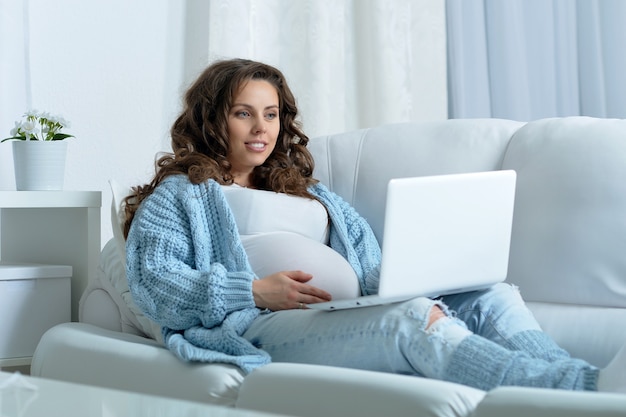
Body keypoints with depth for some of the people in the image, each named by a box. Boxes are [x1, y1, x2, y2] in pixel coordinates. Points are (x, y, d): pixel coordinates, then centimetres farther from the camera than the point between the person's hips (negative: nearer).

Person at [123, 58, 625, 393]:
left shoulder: (310, 191, 34)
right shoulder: (179, 195, 18)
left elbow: (368, 263, 21)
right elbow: (151, 283, 0)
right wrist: (257, 292, -12)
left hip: (347, 317, 7)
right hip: (263, 326, -6)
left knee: (492, 293, -17)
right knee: (414, 319, -34)